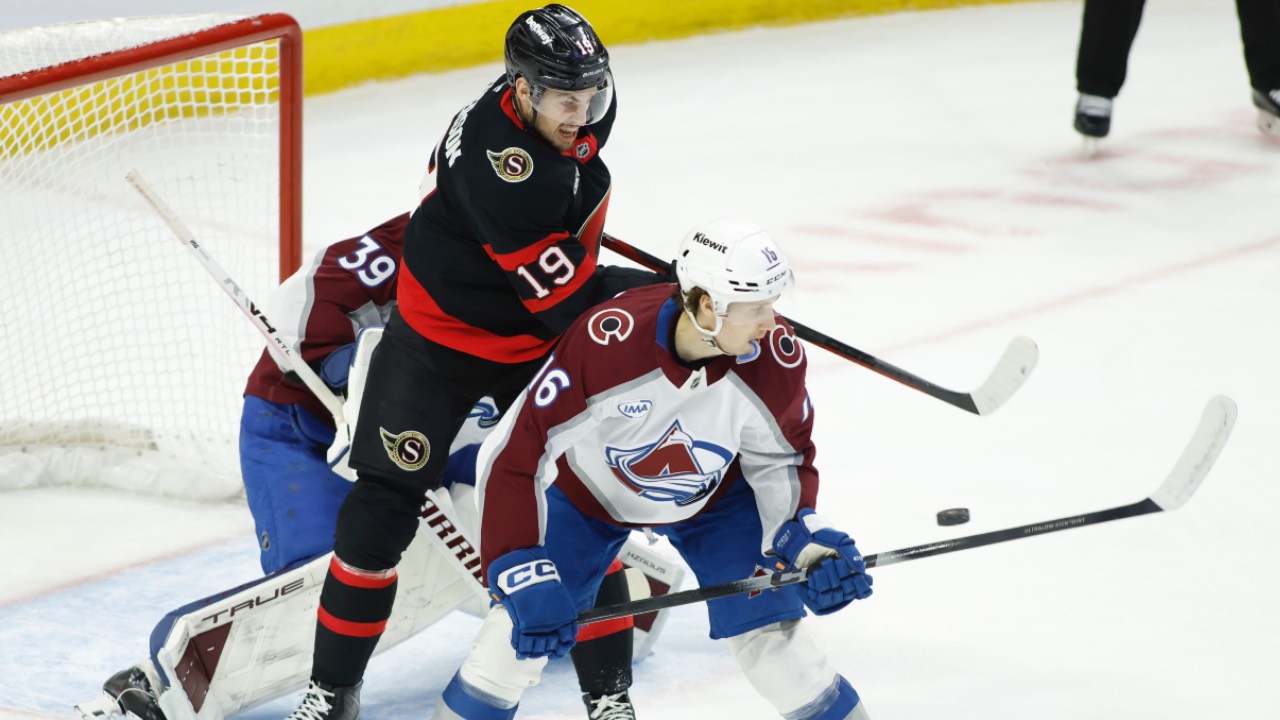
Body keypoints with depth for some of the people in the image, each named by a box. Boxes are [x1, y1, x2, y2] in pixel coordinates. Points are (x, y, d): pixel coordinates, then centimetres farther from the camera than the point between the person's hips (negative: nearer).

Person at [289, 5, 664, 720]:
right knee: (382, 508, -1)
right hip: (440, 338, -6)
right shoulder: (502, 171, -36)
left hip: (536, 340, 6)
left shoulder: (579, 98, -11)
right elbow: (567, 303, -30)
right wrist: (672, 290, -20)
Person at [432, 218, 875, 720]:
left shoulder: (776, 360, -28)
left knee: (765, 628, -9)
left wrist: (808, 543, -24)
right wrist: (523, 575, -35)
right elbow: (514, 457, -33)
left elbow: (782, 458, -8)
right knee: (526, 620, -10)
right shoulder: (605, 341, -39)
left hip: (715, 499, 2)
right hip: (588, 490, -2)